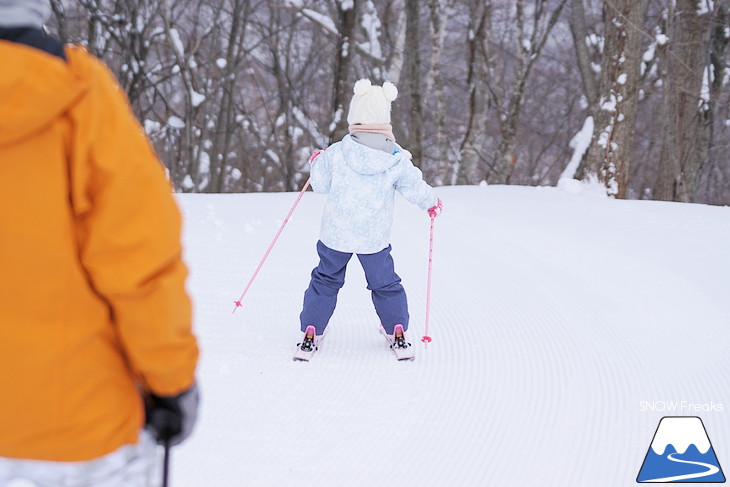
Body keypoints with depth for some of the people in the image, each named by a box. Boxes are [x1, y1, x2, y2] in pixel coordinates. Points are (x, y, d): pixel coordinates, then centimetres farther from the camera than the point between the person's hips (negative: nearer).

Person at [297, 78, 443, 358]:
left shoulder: (335, 154, -13)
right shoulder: (397, 160, -12)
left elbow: (320, 184, -2)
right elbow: (415, 188, -2)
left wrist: (316, 163, 18)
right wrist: (432, 202, 19)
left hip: (336, 234, 0)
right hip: (375, 238, 0)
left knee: (326, 280, 17)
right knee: (385, 283, 20)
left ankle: (311, 331, 16)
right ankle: (397, 330, 22)